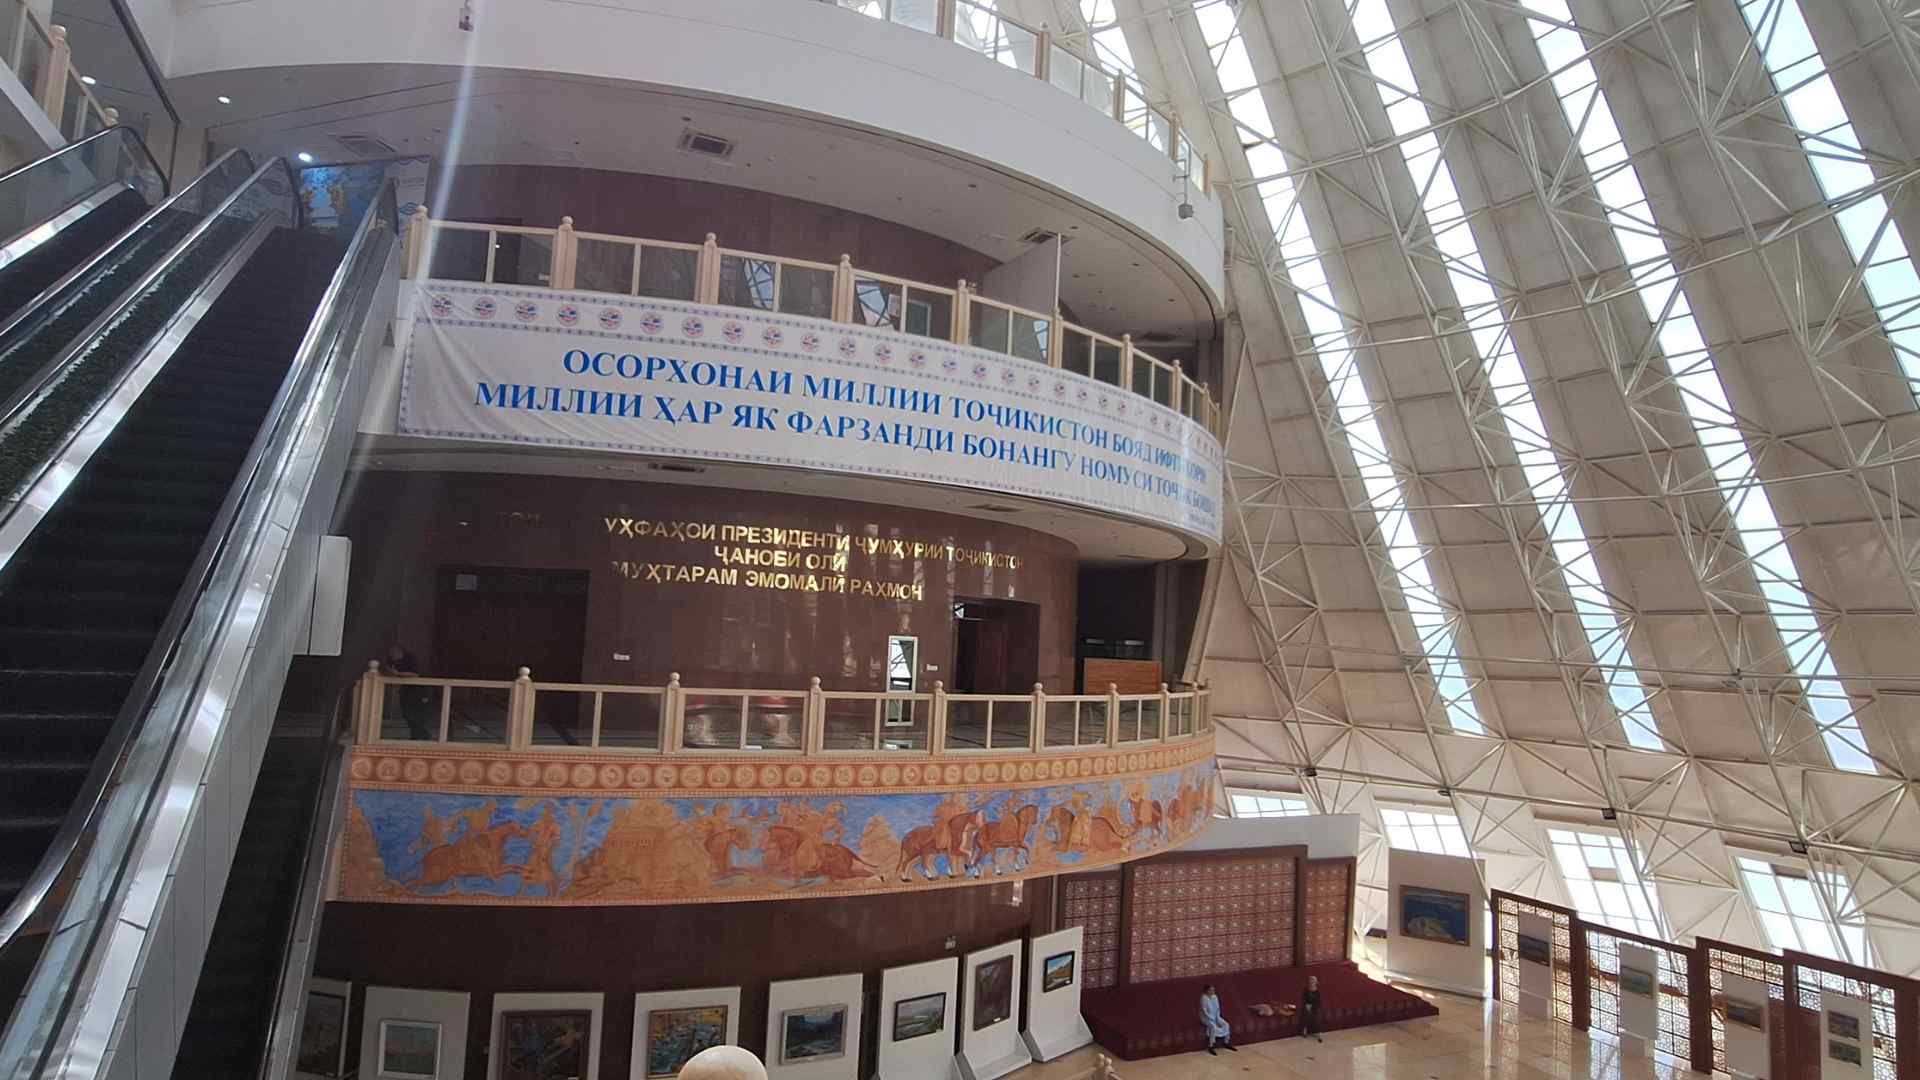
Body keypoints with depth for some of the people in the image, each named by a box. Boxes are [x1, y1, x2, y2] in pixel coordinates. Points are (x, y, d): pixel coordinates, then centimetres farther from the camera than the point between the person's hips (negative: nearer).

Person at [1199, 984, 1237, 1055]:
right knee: (1213, 1026, -33)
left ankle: (1226, 1043, 3)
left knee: (1226, 1024, -13)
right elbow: (1204, 1011, -21)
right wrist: (1212, 1019, -21)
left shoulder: (1215, 997, 1)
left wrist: (1217, 1017, -7)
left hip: (1215, 1016, 7)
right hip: (1206, 1017, -7)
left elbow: (1218, 1008, 7)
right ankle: (1210, 1046, -23)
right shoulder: (1204, 998, -21)